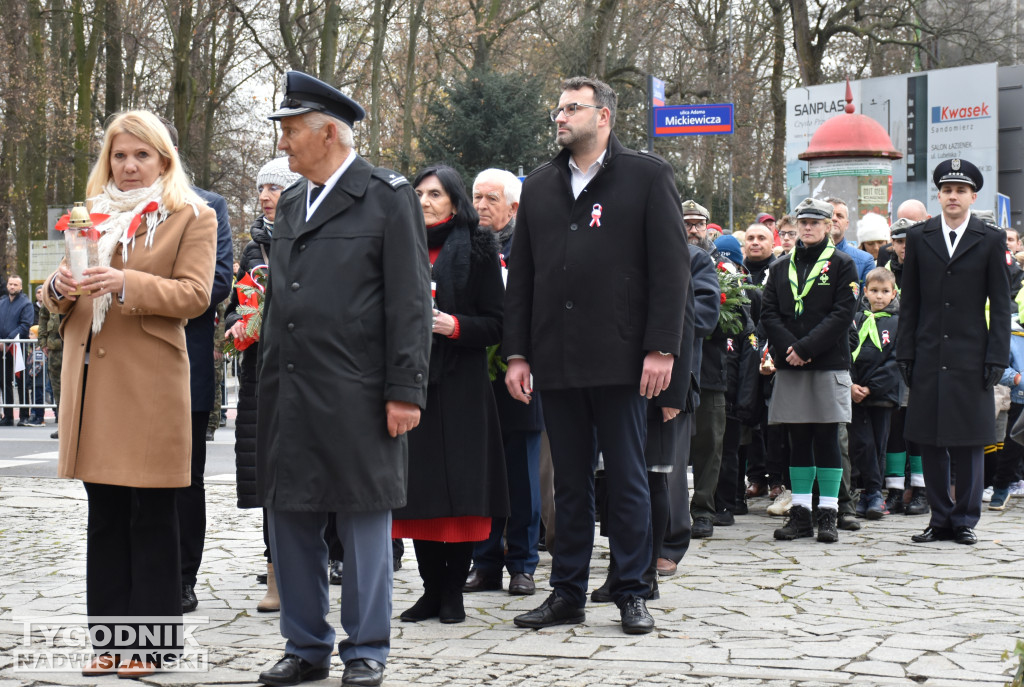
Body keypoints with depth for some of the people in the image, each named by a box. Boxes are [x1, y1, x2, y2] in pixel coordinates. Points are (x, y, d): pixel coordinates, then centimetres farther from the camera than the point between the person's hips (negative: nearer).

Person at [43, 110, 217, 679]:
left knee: (151, 518, -1)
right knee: (104, 517, 8)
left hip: (150, 385, -5)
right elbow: (57, 301, 18)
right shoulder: (93, 215, 20)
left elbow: (194, 294, -10)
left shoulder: (192, 217, 4)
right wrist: (61, 287, -6)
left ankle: (149, 642, 5)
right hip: (93, 382, 5)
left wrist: (126, 284, -23)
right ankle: (110, 638, 15)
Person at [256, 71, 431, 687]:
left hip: (356, 397, -7)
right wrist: (269, 388, 14)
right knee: (291, 521, 9)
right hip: (288, 397, 7)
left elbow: (410, 302, -8)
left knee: (364, 520, 2)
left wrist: (405, 390, -13)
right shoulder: (290, 204, 17)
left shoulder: (389, 197, -3)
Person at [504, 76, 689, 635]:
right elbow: (521, 275, 14)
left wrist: (661, 348, -11)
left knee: (627, 481, 3)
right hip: (557, 360, 4)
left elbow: (671, 267, -3)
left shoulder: (647, 176, 2)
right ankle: (568, 593, 17)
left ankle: (632, 594, 11)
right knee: (569, 481, 10)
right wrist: (516, 353, 5)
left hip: (620, 358, -4)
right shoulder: (539, 186, 15)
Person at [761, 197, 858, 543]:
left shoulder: (842, 264, 3)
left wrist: (806, 348, -14)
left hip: (829, 362, -3)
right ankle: (800, 512, 9)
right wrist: (788, 348, -11)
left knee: (827, 437, -1)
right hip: (789, 365, 3)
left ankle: (828, 514, 2)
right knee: (799, 439, 5)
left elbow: (843, 313, -7)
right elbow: (768, 313, 7)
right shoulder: (781, 268, 14)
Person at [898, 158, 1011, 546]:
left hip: (970, 360, -2)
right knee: (930, 442, 4)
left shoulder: (991, 241, 3)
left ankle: (965, 520, 10)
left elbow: (1000, 306, 2)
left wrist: (996, 358, -5)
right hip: (928, 358, 2)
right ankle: (940, 518, 14)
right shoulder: (919, 238, 9)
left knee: (969, 442, 1)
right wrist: (905, 353, 4)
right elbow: (909, 302, 10)